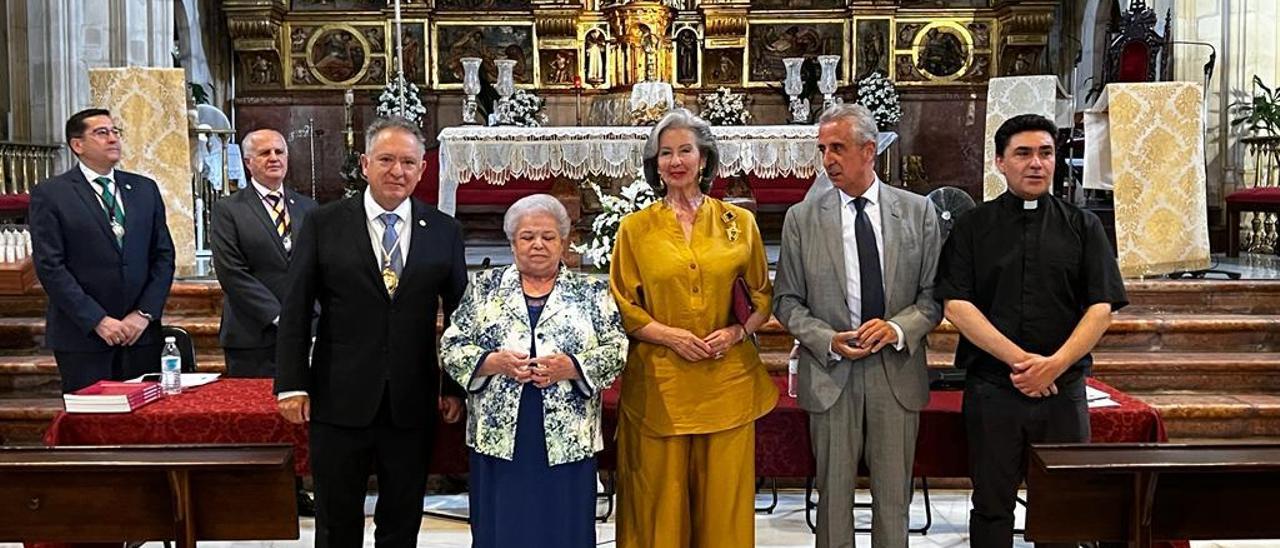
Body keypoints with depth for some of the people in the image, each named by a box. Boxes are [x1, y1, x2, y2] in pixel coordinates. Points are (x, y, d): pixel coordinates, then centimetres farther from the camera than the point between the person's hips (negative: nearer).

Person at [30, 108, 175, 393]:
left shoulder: (145, 189, 11)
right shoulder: (49, 194, -1)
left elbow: (164, 256, 9)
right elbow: (50, 267, -7)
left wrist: (145, 313, -3)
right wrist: (98, 321, -13)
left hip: (141, 332, 3)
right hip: (82, 336, -3)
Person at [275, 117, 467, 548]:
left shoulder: (444, 231, 3)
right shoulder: (323, 224, -1)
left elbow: (459, 314, 7)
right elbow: (295, 310, -1)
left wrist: (457, 388, 4)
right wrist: (292, 385, -6)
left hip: (413, 405, 1)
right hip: (340, 402, -1)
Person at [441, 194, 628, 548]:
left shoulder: (592, 292, 7)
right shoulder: (486, 287, 9)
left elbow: (616, 350, 0)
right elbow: (451, 347, 5)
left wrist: (571, 367, -16)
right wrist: (493, 362, -13)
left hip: (568, 440, 0)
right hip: (498, 436, 1)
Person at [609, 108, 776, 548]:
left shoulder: (739, 222, 7)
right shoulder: (635, 228, 4)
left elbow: (763, 297, 11)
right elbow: (621, 306, 3)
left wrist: (737, 332, -8)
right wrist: (670, 335, -11)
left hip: (728, 377, 1)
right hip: (659, 380, 0)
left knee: (724, 496, 6)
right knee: (662, 498, 5)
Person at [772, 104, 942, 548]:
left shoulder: (918, 211, 2)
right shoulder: (802, 218, 0)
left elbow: (934, 294, 3)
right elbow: (787, 301, 3)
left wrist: (899, 328, -16)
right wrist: (827, 340, -13)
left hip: (897, 373, 1)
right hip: (830, 374, 0)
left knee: (894, 498, 11)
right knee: (834, 495, 9)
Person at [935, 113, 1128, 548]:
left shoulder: (1082, 227, 8)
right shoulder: (972, 227, 4)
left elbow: (1101, 308, 0)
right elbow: (956, 305, -6)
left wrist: (1055, 364, -14)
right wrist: (1018, 359, -15)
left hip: (1063, 389, 1)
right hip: (990, 389, -1)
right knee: (991, 505, 8)